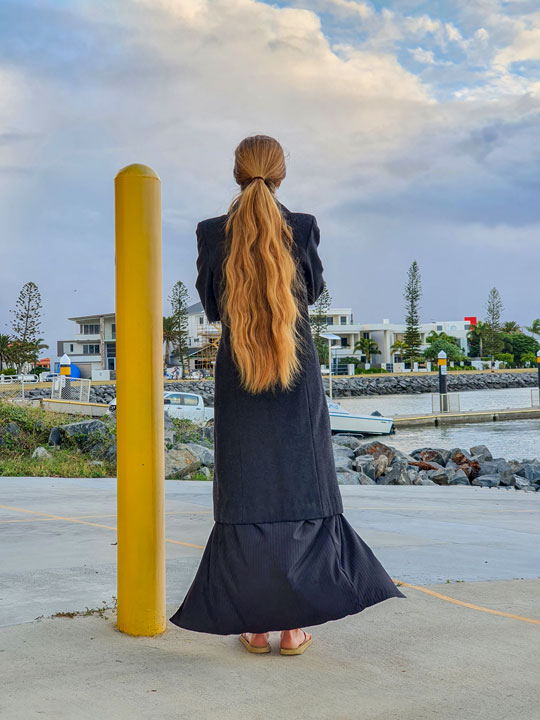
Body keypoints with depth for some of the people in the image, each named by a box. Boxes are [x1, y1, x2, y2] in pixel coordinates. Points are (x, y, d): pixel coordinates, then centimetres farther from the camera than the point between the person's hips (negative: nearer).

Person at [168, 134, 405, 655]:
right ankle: (295, 623, 11)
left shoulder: (213, 233, -5)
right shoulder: (302, 227, -6)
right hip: (297, 376, 0)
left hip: (237, 377, 1)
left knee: (245, 492, 8)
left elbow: (211, 306, 3)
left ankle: (254, 623, 13)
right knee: (300, 489, 8)